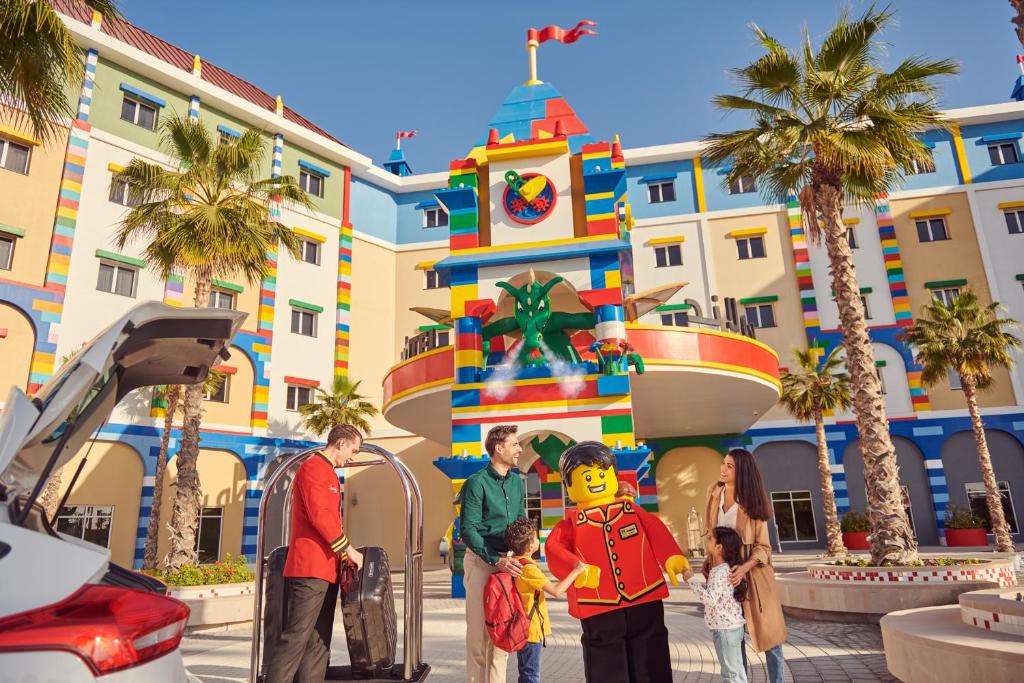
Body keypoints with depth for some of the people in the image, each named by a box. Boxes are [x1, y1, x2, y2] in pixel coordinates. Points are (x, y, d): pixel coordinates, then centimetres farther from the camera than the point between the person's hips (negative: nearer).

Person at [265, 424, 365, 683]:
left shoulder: (329, 473, 20)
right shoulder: (313, 468, -10)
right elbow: (319, 515, -19)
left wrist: (342, 553, 16)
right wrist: (348, 549, -13)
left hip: (326, 569, 10)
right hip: (311, 568, -10)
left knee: (319, 641, 10)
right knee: (296, 637, -7)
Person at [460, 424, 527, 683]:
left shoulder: (517, 482, 9)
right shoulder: (476, 482, -10)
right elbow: (468, 529, -14)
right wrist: (496, 560, -21)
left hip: (508, 561, 6)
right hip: (481, 561, -6)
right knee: (479, 628, -1)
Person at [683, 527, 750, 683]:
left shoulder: (721, 571, -22)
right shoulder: (720, 569, 8)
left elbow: (710, 599, -30)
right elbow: (712, 592, 15)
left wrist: (691, 579, -24)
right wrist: (692, 581, 8)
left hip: (726, 628, -10)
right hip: (731, 626, 10)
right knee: (735, 669, 19)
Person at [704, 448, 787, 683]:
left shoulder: (751, 502, -13)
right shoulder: (714, 492, -2)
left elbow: (763, 546, -11)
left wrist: (745, 567, -27)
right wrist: (709, 559, 2)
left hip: (753, 573, -3)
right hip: (724, 572, 4)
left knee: (768, 632, 5)